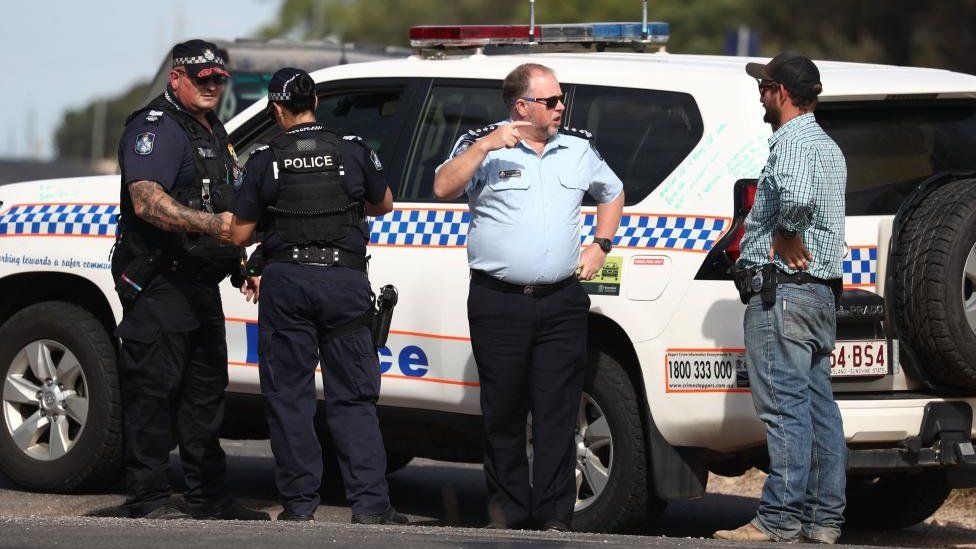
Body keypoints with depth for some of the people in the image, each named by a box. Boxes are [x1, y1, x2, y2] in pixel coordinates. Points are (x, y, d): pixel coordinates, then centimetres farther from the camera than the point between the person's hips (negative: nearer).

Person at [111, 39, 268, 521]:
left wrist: (240, 260, 26)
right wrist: (210, 224, -36)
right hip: (159, 282, -10)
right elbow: (147, 201, -26)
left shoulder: (213, 131, 20)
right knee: (153, 389, -8)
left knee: (206, 388, 13)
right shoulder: (156, 128, -11)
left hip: (200, 281, 10)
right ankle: (148, 499, -6)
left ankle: (207, 495, 20)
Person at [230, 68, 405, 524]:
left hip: (286, 281, -1)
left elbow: (239, 233, 0)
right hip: (345, 281, 1)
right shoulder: (354, 152, 1)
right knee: (353, 397, 5)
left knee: (288, 396, 7)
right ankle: (370, 503, -3)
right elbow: (383, 204, 18)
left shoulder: (264, 161, -3)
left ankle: (299, 503, 6)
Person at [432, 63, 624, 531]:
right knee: (504, 413, 3)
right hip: (498, 303, -2)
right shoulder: (484, 147, 2)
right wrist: (486, 146, -20)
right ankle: (508, 510, 12)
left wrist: (600, 247, 16)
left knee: (557, 413, -2)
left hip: (561, 303, 2)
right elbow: (443, 188, -13)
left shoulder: (579, 149, 13)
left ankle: (554, 515, 0)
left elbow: (612, 194, 29)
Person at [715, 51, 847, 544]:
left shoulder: (793, 143, -13)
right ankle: (824, 518, 11)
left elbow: (797, 194, -33)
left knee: (784, 407, -10)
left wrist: (784, 236, -17)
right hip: (820, 291, 10)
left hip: (780, 290, -10)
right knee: (818, 408, 9)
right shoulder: (828, 146, 21)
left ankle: (779, 519, -12)